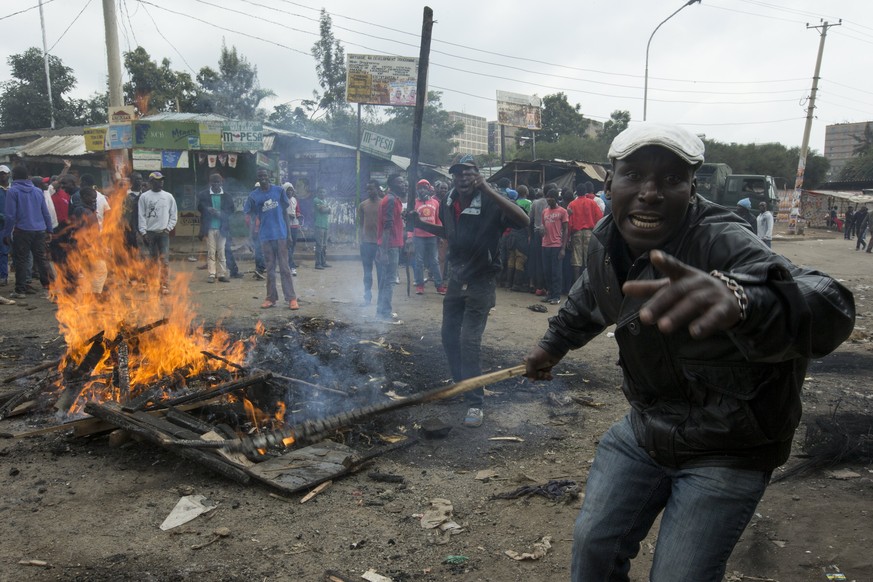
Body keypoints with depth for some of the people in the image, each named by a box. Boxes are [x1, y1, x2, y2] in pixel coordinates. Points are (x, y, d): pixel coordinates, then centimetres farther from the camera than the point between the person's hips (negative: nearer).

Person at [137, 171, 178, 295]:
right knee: (153, 259, 7)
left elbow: (174, 215, 9)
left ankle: (165, 285, -7)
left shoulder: (168, 196, 6)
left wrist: (168, 228, -2)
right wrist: (143, 232, -7)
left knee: (164, 259, -9)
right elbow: (141, 216, 0)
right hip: (149, 232, 0)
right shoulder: (144, 196, 2)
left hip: (163, 232, 0)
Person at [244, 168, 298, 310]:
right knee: (270, 268, 8)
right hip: (265, 236, 1)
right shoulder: (254, 195, 3)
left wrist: (289, 232, 4)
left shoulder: (279, 191, 3)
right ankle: (271, 298, 15)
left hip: (281, 235, -1)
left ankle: (291, 298, -3)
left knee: (284, 267, -2)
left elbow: (285, 211, 7)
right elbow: (250, 214, 5)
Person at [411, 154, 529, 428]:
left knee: (469, 341, -11)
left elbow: (523, 221, -36)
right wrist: (421, 224, 9)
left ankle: (476, 403, 2)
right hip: (456, 279, 7)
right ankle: (461, 385, 37)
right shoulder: (448, 203, 0)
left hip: (481, 282, -7)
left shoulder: (489, 203, -19)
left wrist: (490, 190, -41)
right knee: (449, 336, 14)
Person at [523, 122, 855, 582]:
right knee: (593, 544, 8)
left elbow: (830, 309, -48)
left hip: (726, 453, -5)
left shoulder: (724, 245, -29)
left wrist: (739, 299, -68)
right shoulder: (606, 242, -8)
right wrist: (553, 344, 30)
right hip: (644, 428, 6)